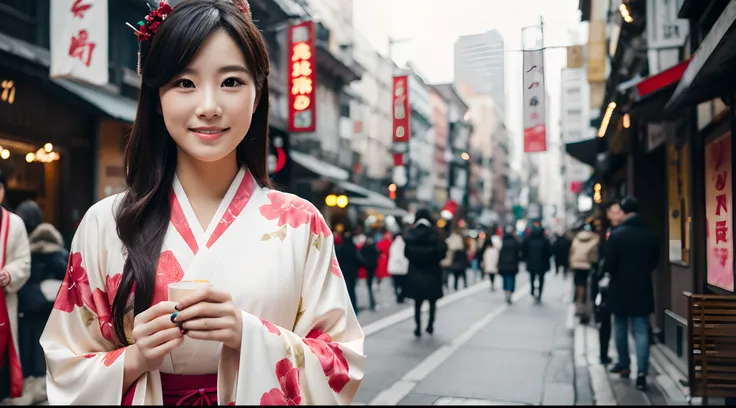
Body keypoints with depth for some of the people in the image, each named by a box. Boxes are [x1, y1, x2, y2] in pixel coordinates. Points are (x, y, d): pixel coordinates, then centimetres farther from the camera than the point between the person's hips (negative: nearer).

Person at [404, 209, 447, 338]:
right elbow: (442, 251, -14)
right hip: (432, 272, -1)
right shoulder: (434, 235, -11)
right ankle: (430, 325, 18)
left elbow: (406, 252, -3)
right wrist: (434, 260, 4)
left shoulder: (410, 234, -5)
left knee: (417, 302, 9)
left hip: (415, 273, 1)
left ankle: (418, 327, 5)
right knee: (432, 301, 16)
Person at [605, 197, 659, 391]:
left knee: (621, 327, 17)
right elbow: (655, 261, 7)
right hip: (643, 289, 2)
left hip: (620, 288, -2)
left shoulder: (616, 234, -13)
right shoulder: (650, 235, -1)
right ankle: (642, 371, -10)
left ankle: (624, 365, 27)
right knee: (641, 331, 1)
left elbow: (610, 264, -13)